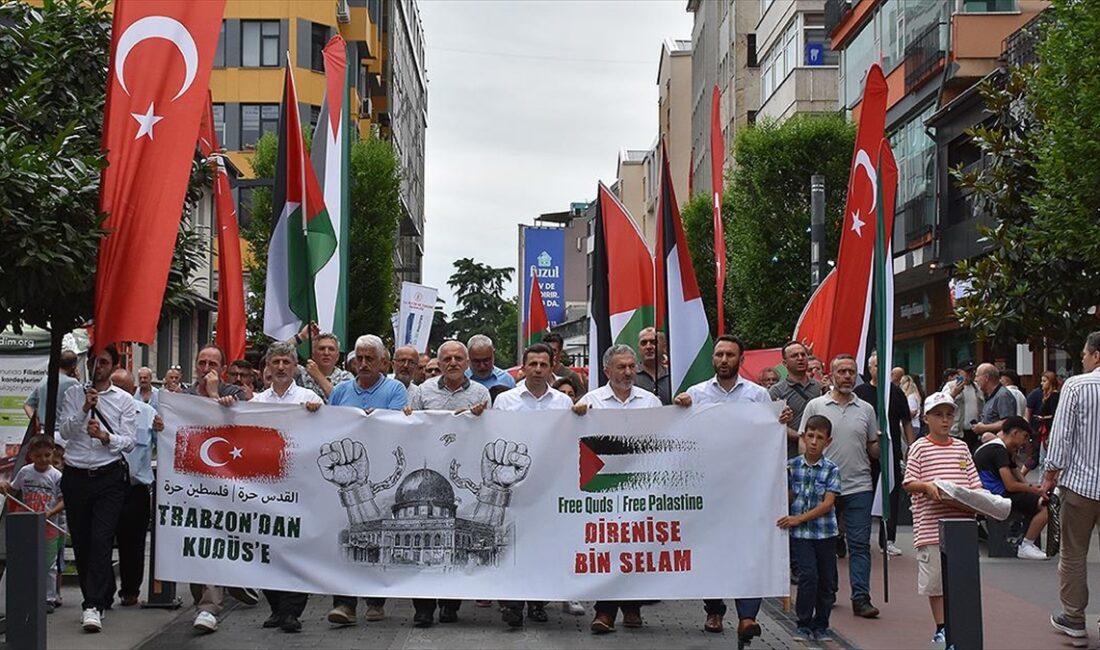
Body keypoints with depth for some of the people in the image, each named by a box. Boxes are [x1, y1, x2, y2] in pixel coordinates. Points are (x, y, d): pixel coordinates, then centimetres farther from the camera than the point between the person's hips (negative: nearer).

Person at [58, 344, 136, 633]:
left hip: (109, 478, -3)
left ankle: (93, 606, -15)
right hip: (75, 476, 3)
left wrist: (105, 437, -20)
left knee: (101, 540, -13)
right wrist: (84, 410, -15)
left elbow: (128, 441, -2)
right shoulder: (74, 393, 10)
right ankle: (102, 595, 23)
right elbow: (65, 432, 0)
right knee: (80, 541, 8)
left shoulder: (124, 400, 4)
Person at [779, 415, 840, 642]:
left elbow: (827, 504, -9)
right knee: (808, 575, -14)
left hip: (825, 532, 1)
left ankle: (820, 626, 25)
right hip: (799, 533, -1)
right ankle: (804, 625, 1)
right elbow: (787, 498, 8)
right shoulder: (792, 466, 2)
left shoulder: (831, 470, -1)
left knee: (827, 582, 7)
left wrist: (799, 519, -16)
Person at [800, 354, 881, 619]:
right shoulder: (815, 406, 3)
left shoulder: (866, 409, 10)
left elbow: (873, 449, 15)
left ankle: (861, 598, 0)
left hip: (859, 487, 1)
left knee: (860, 544, -2)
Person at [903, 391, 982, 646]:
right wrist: (926, 486, -21)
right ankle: (941, 627, 16)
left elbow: (974, 484, 11)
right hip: (931, 526, -3)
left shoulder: (961, 447, 11)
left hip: (961, 524, 3)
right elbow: (908, 483, -3)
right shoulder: (920, 448, 0)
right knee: (935, 580, 5)